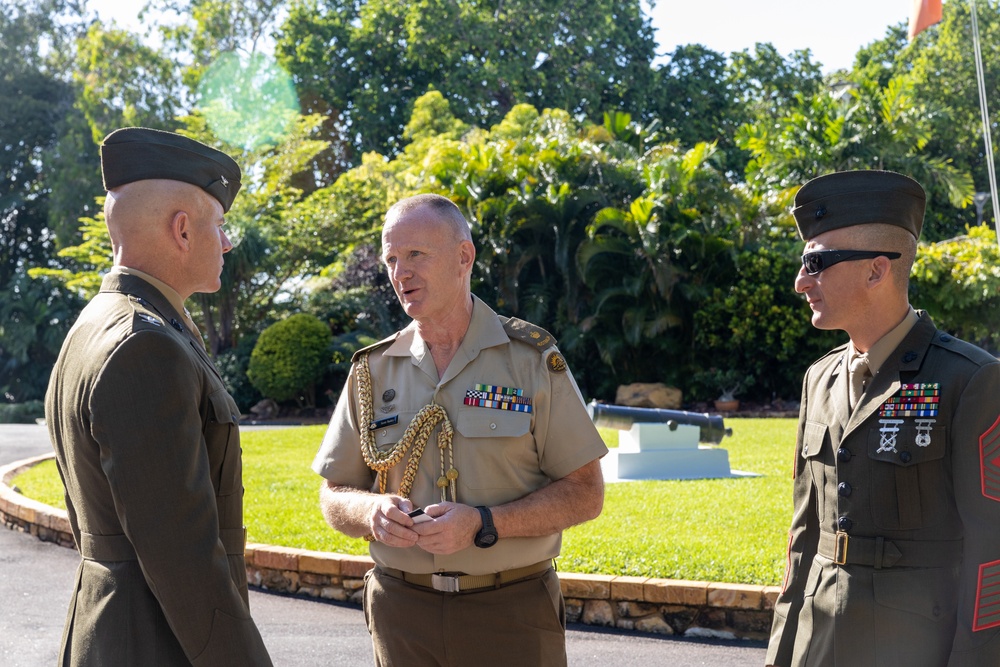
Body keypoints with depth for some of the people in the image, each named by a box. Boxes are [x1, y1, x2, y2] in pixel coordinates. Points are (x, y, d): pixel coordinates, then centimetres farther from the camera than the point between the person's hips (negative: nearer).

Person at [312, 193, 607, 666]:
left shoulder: (532, 358, -3)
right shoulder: (372, 370, 5)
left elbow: (585, 494, -6)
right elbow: (334, 498, 10)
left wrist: (482, 524, -19)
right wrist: (374, 512, -14)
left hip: (512, 612, -2)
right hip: (402, 615, 2)